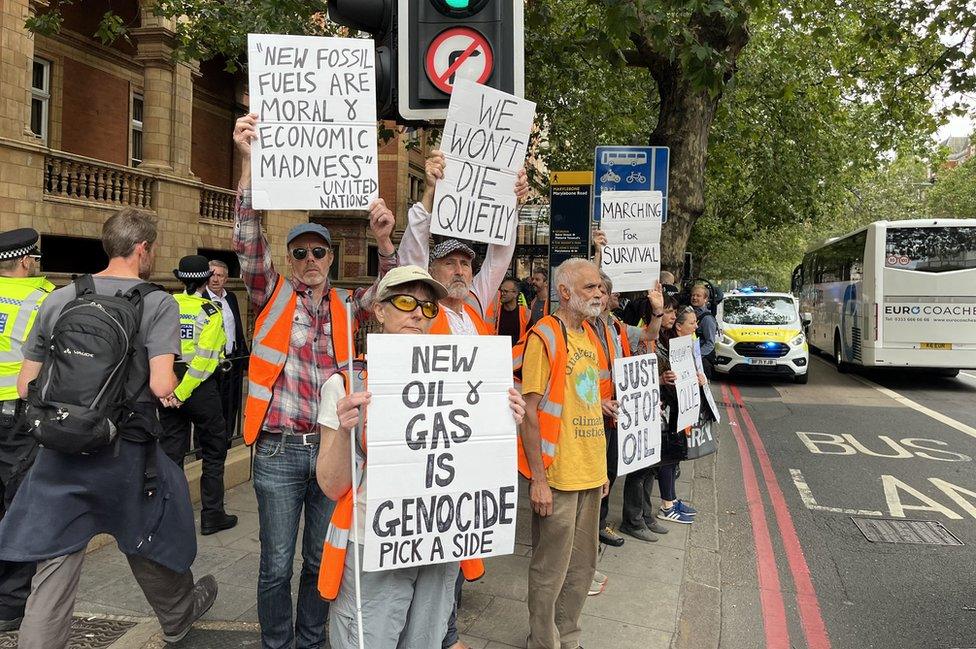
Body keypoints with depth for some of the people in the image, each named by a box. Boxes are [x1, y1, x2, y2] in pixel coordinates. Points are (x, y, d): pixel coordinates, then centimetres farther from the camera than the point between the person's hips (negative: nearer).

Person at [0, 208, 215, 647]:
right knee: (149, 550, 21)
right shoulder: (158, 303, -10)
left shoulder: (58, 299, 4)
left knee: (53, 570, 9)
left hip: (59, 453, 3)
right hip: (127, 454, -2)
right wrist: (171, 388, 2)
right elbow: (161, 384, -20)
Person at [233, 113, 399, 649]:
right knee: (277, 564, 5)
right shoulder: (273, 295, 2)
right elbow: (248, 242, -11)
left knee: (322, 560, 14)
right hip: (280, 450, -2)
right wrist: (250, 162, -24)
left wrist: (385, 241, -19)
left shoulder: (345, 306, 10)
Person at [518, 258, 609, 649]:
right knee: (551, 569, 5)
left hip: (590, 472, 8)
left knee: (583, 564, 18)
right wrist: (537, 478, -19)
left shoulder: (589, 335, 11)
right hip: (557, 474, -8)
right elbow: (529, 410, -16)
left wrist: (601, 468, 17)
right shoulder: (544, 336, -13)